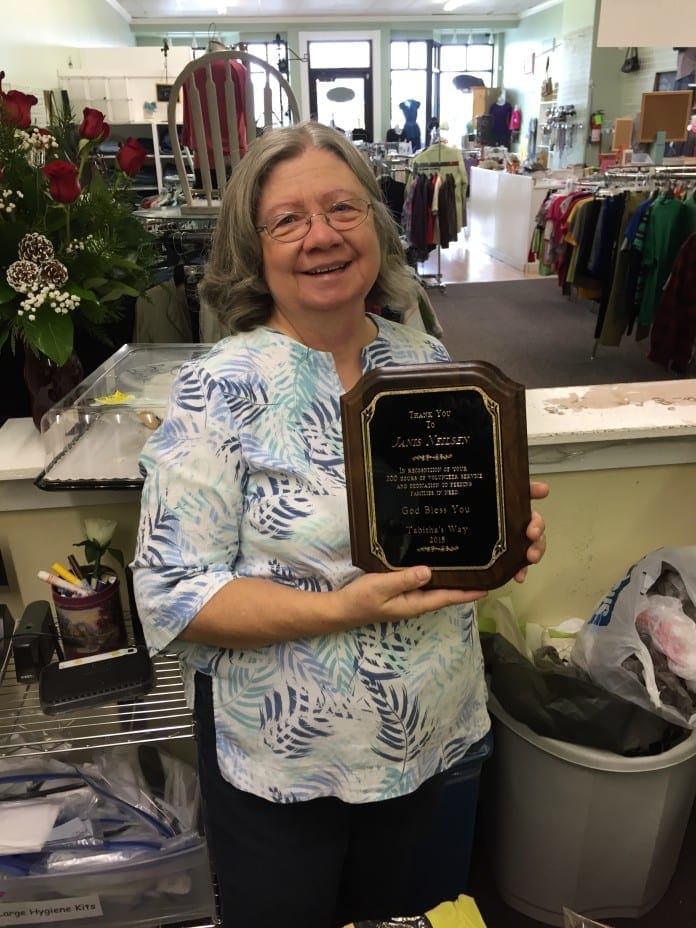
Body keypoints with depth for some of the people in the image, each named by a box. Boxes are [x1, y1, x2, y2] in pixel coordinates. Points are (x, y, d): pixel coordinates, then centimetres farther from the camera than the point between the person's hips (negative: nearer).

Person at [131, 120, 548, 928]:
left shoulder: (429, 363, -4)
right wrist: (341, 610, -29)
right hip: (279, 759, -3)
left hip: (428, 734, 4)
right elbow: (169, 595, -19)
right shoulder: (218, 392, -19)